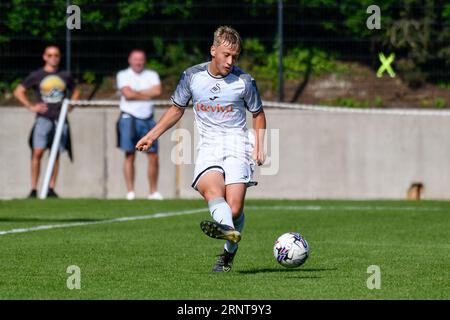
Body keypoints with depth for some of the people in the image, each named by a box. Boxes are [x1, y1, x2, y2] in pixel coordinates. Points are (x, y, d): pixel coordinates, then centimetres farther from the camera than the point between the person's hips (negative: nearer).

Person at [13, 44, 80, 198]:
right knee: (38, 152, -15)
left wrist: (71, 104, 10)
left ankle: (51, 189, 10)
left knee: (56, 155, 4)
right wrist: (31, 106, -4)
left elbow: (75, 91, 28)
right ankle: (34, 189, -12)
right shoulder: (36, 75, 4)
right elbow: (18, 92, 6)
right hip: (43, 118, -3)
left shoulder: (65, 76, 12)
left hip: (60, 119, 3)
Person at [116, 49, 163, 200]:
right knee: (129, 156, -5)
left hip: (148, 119, 3)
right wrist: (147, 94, -4)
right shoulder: (123, 75, 4)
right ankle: (130, 192, -4)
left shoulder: (151, 75, 12)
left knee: (153, 156, -1)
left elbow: (157, 90, -6)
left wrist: (136, 93, -7)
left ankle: (153, 192, 7)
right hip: (129, 118, -3)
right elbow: (127, 94, -12)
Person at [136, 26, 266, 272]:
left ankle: (229, 252, 7)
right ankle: (228, 229, -58)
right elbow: (177, 109, 20)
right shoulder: (192, 76, 5)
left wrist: (259, 146, 3)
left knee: (234, 208, -15)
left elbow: (258, 114, 15)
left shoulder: (244, 81, 0)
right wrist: (152, 135, 16)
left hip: (237, 144, -1)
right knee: (210, 188, -31)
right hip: (208, 147, 1)